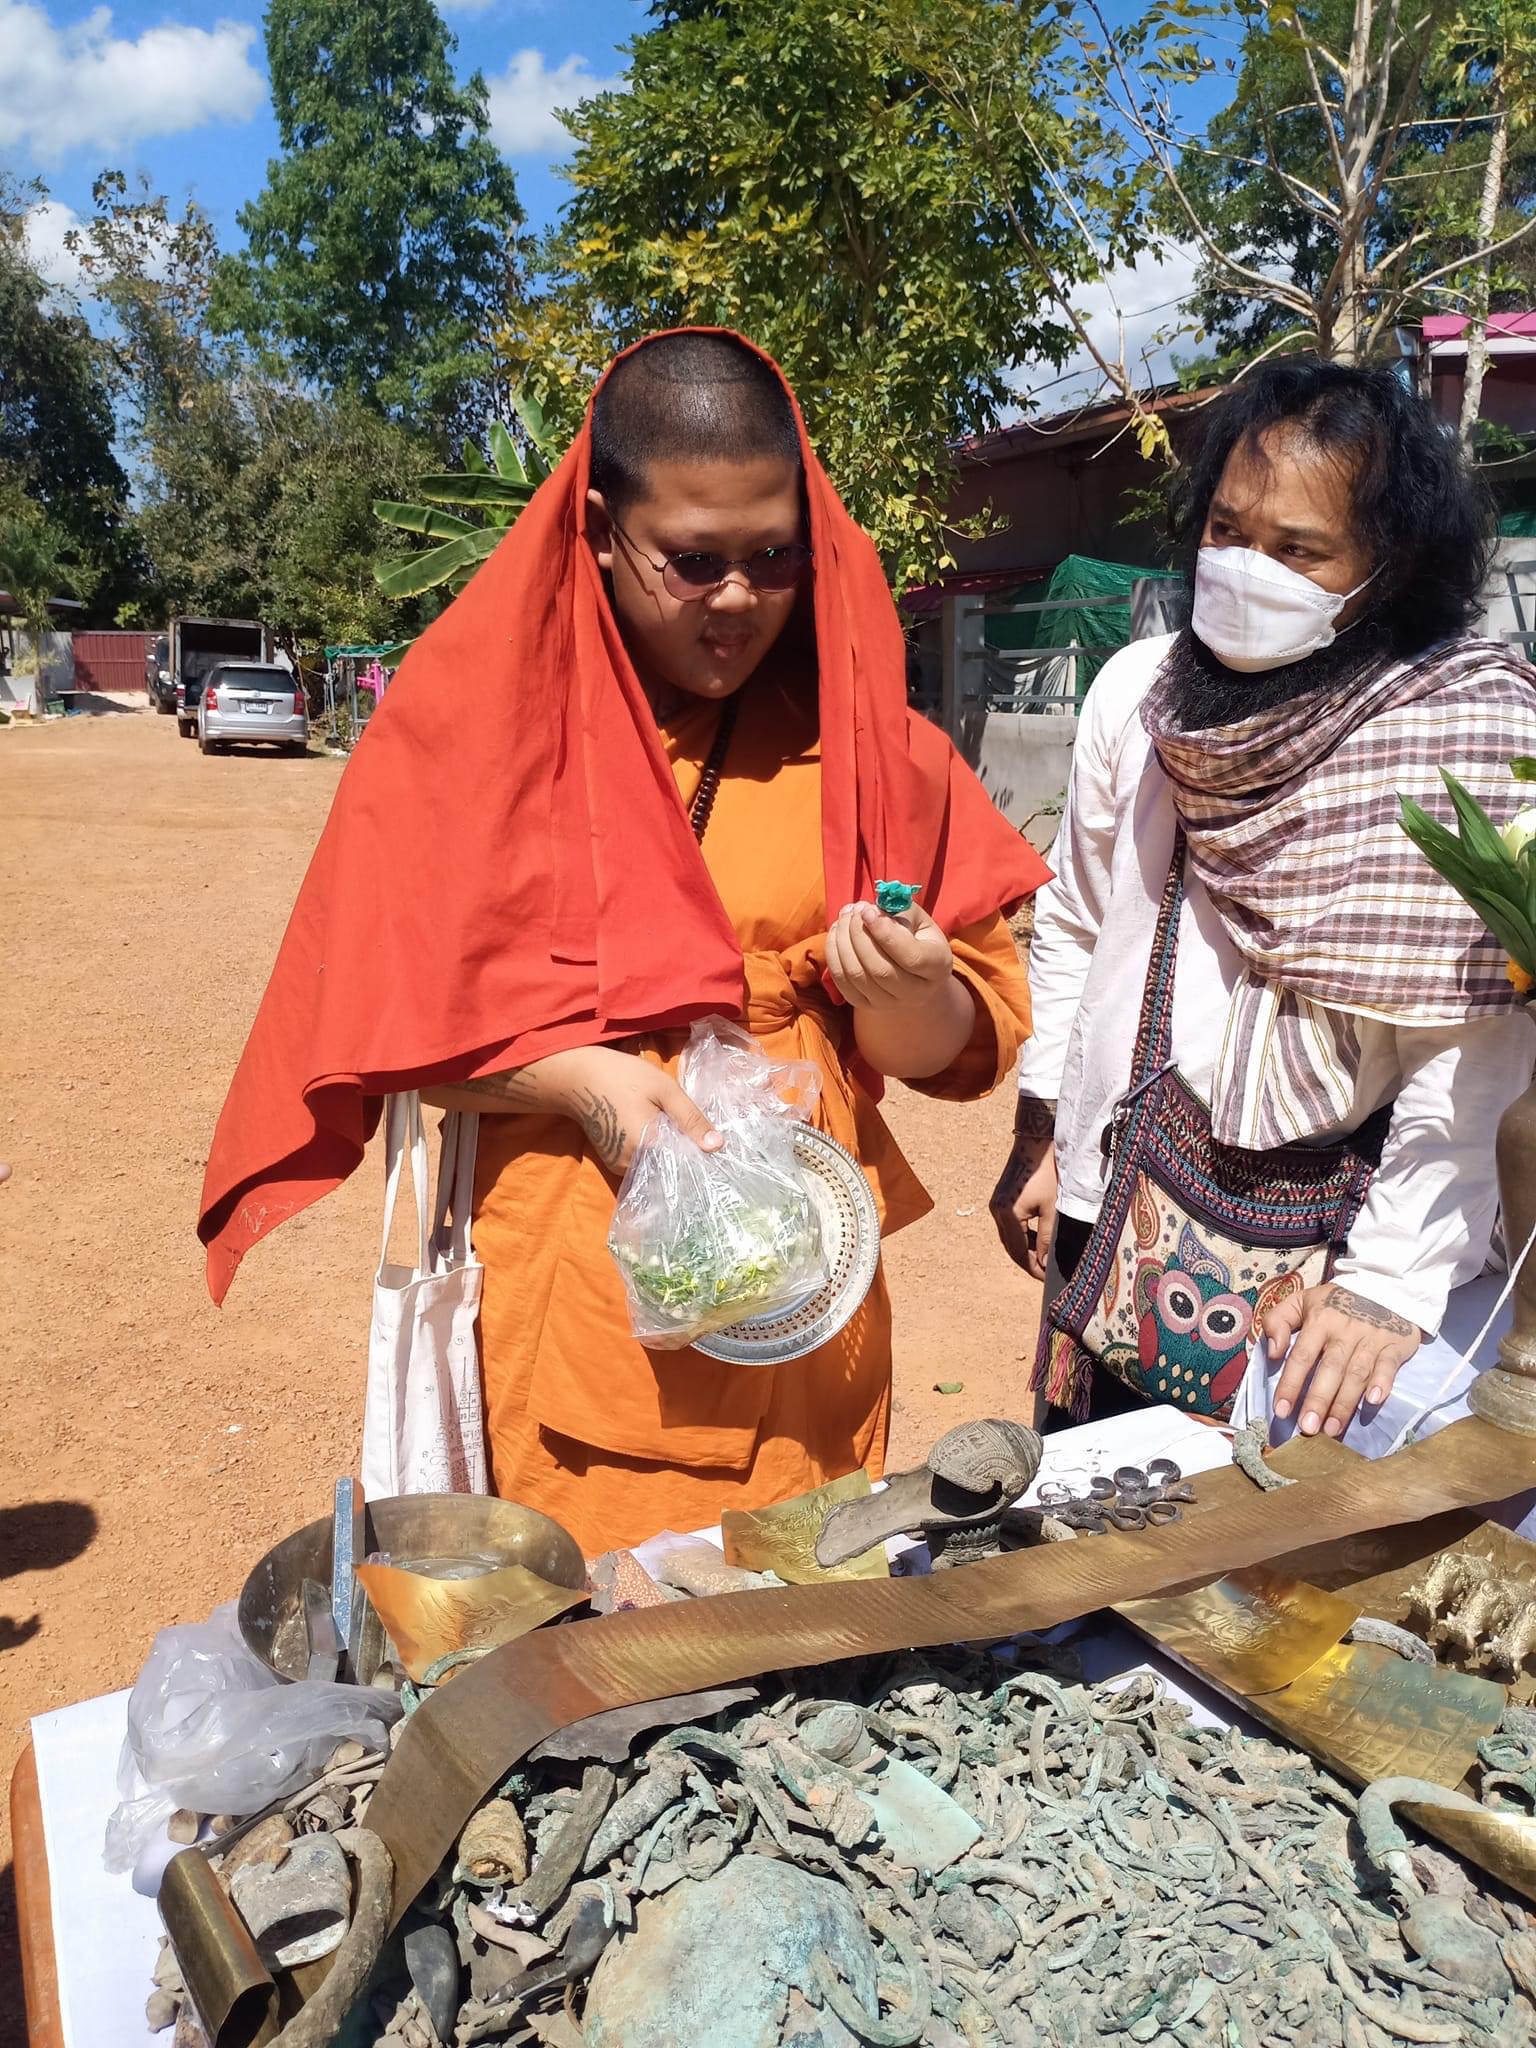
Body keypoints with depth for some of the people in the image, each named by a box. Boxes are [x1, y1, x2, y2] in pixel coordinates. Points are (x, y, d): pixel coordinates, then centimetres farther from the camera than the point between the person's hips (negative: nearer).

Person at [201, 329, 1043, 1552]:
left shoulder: (847, 727, 1)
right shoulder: (479, 714, -4)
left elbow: (947, 1046, 1)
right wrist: (579, 1080, -17)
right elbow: (384, 1011, -3)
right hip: (568, 1281, -2)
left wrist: (901, 995, -20)